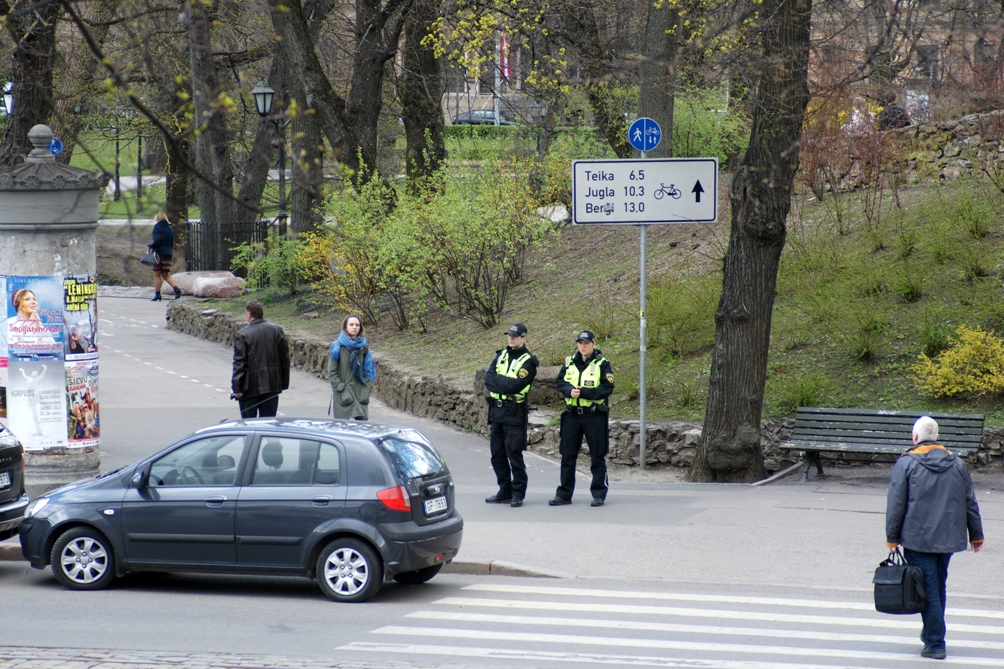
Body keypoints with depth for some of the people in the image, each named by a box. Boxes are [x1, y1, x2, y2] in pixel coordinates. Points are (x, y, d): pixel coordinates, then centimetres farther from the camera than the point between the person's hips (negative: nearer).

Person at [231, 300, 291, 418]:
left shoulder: (242, 334, -12)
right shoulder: (277, 330, 2)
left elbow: (239, 363, -13)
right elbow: (285, 359, 5)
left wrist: (236, 388, -9)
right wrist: (284, 383, 12)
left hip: (250, 387, -4)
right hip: (272, 385, 4)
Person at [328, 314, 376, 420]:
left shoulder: (363, 347, 10)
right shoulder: (338, 346, -2)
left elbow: (368, 369, 18)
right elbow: (331, 372, -3)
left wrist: (366, 384, 4)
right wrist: (340, 387, -11)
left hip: (360, 393, 3)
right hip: (343, 395, -3)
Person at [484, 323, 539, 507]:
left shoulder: (528, 361, -6)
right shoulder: (501, 356, 13)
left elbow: (515, 386, -19)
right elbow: (488, 379, 1)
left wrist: (497, 381, -8)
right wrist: (506, 383, -13)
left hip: (514, 414, -7)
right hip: (496, 411, 7)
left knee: (514, 454, -7)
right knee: (497, 454, 10)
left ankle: (518, 493, 0)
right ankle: (505, 491, 19)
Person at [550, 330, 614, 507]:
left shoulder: (602, 364, -3)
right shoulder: (569, 362, 10)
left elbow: (607, 388, -11)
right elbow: (560, 382, 5)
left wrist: (583, 392, -19)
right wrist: (570, 391, -16)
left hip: (595, 415, -4)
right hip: (572, 415, 4)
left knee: (597, 457, 2)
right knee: (567, 456, 6)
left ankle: (599, 494, 9)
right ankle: (564, 494, 13)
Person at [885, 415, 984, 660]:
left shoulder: (906, 463, -5)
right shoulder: (957, 464, 8)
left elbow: (896, 505, -7)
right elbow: (970, 503, 13)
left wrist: (892, 538, -1)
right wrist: (976, 535, 21)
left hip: (918, 539, -5)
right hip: (949, 539, 5)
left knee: (928, 591, -3)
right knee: (939, 587, 18)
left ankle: (935, 644, -5)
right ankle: (932, 634, 26)